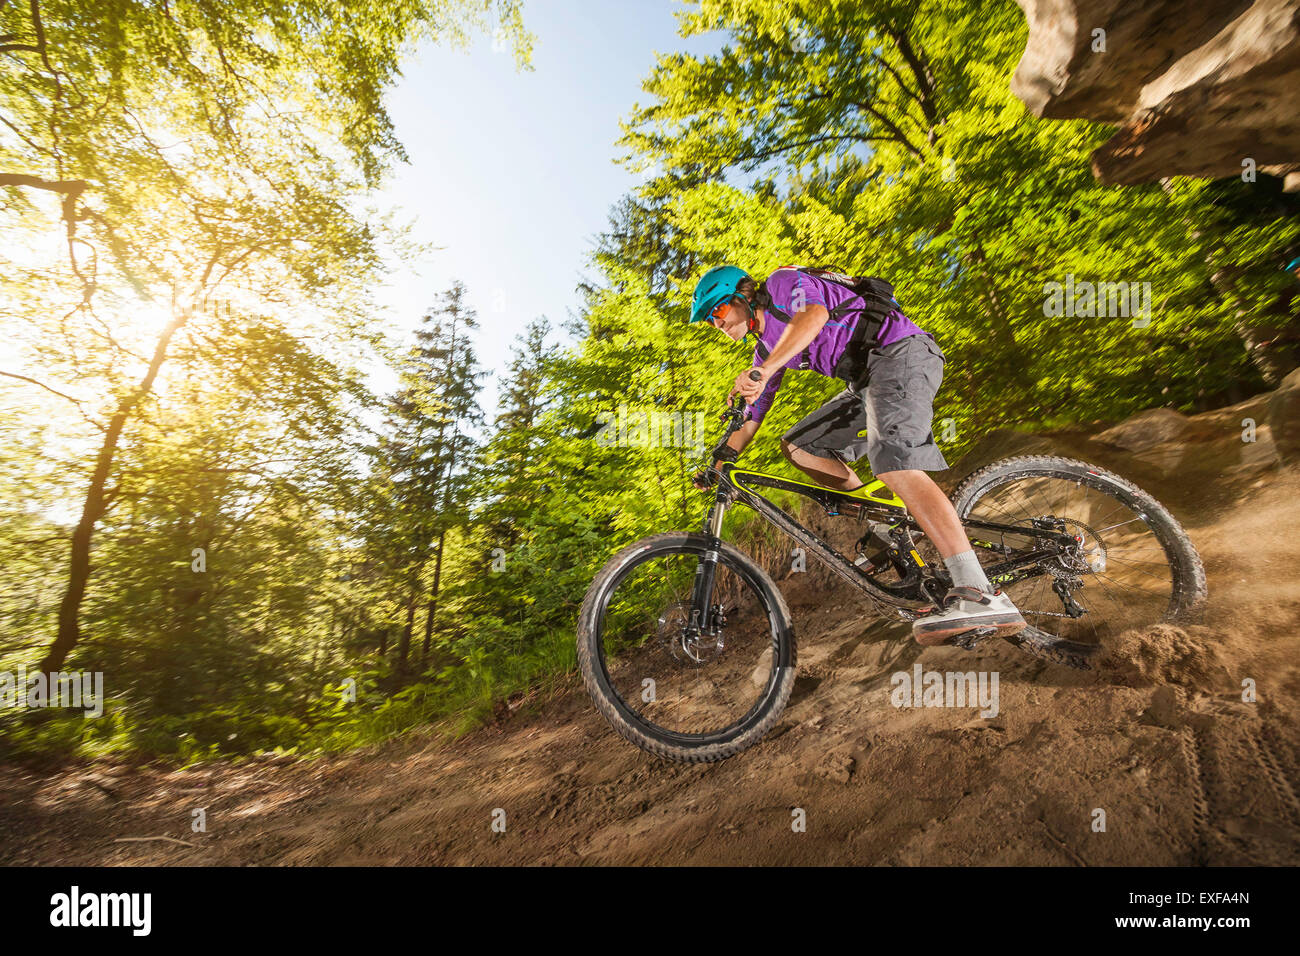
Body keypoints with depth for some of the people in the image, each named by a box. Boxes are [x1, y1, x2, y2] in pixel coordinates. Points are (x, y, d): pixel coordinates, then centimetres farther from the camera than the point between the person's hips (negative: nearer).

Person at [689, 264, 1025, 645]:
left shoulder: (782, 282, -2)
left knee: (893, 463, -29)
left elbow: (814, 314, -26)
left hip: (901, 352, -9)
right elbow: (748, 422, 21)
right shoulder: (766, 349, 20)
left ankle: (980, 594, -35)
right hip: (868, 380, 9)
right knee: (797, 446, 6)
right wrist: (714, 468, 14)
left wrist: (762, 372, -36)